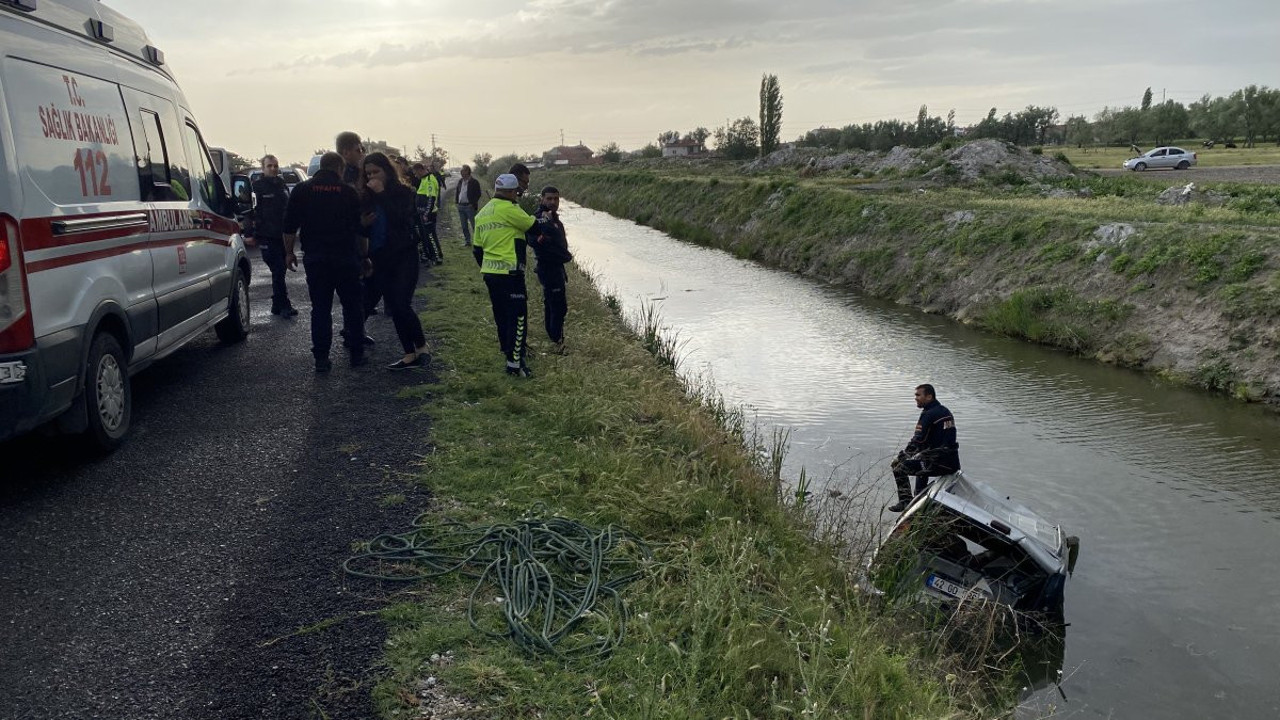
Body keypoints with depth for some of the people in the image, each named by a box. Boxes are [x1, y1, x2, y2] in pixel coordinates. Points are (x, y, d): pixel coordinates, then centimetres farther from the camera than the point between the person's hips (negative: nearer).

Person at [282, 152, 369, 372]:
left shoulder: (302, 190, 2)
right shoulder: (349, 192, -1)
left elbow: (289, 226, 3)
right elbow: (361, 228, 3)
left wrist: (289, 252, 13)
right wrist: (364, 256, 13)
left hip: (315, 258, 1)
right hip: (346, 259, -1)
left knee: (320, 308, 6)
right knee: (352, 307, 10)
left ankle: (321, 358, 3)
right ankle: (356, 354, 12)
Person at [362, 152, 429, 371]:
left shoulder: (403, 192, -4)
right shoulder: (368, 197, 7)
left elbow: (400, 217, -21)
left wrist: (381, 193, -18)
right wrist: (363, 223, -8)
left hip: (403, 256, -5)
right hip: (379, 258, 5)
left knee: (401, 304, -15)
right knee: (394, 307, 6)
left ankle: (421, 347, 5)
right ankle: (410, 355, 12)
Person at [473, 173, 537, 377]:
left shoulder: (482, 213, 14)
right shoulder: (509, 209, -13)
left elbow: (477, 249, 18)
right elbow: (533, 226, -5)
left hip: (489, 273, 9)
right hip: (509, 274, -9)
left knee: (502, 315, 19)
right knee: (518, 317, -5)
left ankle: (508, 350, 31)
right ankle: (514, 363, -6)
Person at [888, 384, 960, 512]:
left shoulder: (928, 415, -13)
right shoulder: (946, 411, 15)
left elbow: (917, 441, -15)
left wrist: (900, 458, -3)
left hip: (939, 463, -9)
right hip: (953, 463, 9)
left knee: (899, 468, -3)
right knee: (922, 460, 37)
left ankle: (905, 501, -2)